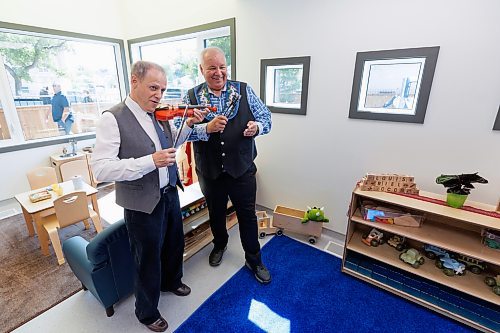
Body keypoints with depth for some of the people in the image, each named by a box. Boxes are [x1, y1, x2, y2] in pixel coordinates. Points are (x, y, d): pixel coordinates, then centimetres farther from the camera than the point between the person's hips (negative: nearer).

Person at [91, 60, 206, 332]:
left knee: (175, 244, 26)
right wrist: (150, 161, -33)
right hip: (142, 204, -6)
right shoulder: (113, 118, -18)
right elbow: (100, 169, -24)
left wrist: (188, 125, -1)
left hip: (169, 194, 7)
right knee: (148, 260, 14)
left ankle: (172, 282, 57)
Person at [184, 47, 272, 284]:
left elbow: (265, 117, 2)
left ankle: (254, 260, 33)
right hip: (209, 171, 1)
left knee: (247, 215, 11)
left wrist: (257, 126, -21)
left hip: (242, 169, 0)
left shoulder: (244, 90, 0)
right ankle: (220, 244, 52)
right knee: (216, 213, 22)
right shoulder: (191, 96, -1)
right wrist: (207, 128, -25)